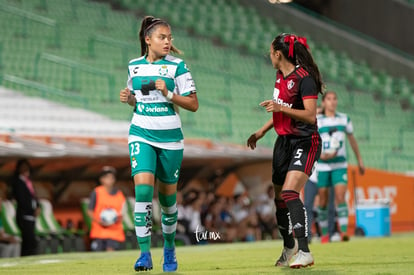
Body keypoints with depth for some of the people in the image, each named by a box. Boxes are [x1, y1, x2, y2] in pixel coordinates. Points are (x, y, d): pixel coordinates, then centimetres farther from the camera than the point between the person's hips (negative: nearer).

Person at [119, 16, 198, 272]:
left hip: (170, 137, -1)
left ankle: (169, 249, 31)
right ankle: (145, 253, -16)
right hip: (141, 134, 1)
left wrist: (168, 94, -17)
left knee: (168, 194, 8)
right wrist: (128, 98, -1)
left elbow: (193, 104, -3)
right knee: (143, 188, -18)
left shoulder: (177, 66, -3)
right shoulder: (134, 66, 7)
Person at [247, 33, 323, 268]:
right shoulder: (281, 76, 11)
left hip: (305, 143, -9)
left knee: (290, 192, -24)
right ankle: (289, 249, 31)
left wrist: (281, 107, -32)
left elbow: (311, 116, -23)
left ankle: (304, 252, -25)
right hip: (284, 141, 9)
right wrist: (261, 132, 27)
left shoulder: (304, 78, -16)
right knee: (279, 197, 12)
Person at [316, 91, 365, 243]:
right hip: (322, 167, -1)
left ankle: (344, 232, -21)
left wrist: (360, 161, 23)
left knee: (340, 197, -15)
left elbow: (352, 139, 19)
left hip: (340, 165, 1)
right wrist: (321, 155, -25)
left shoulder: (344, 119, 7)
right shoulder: (316, 121, -3)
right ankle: (324, 234, 17)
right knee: (323, 200, 3)